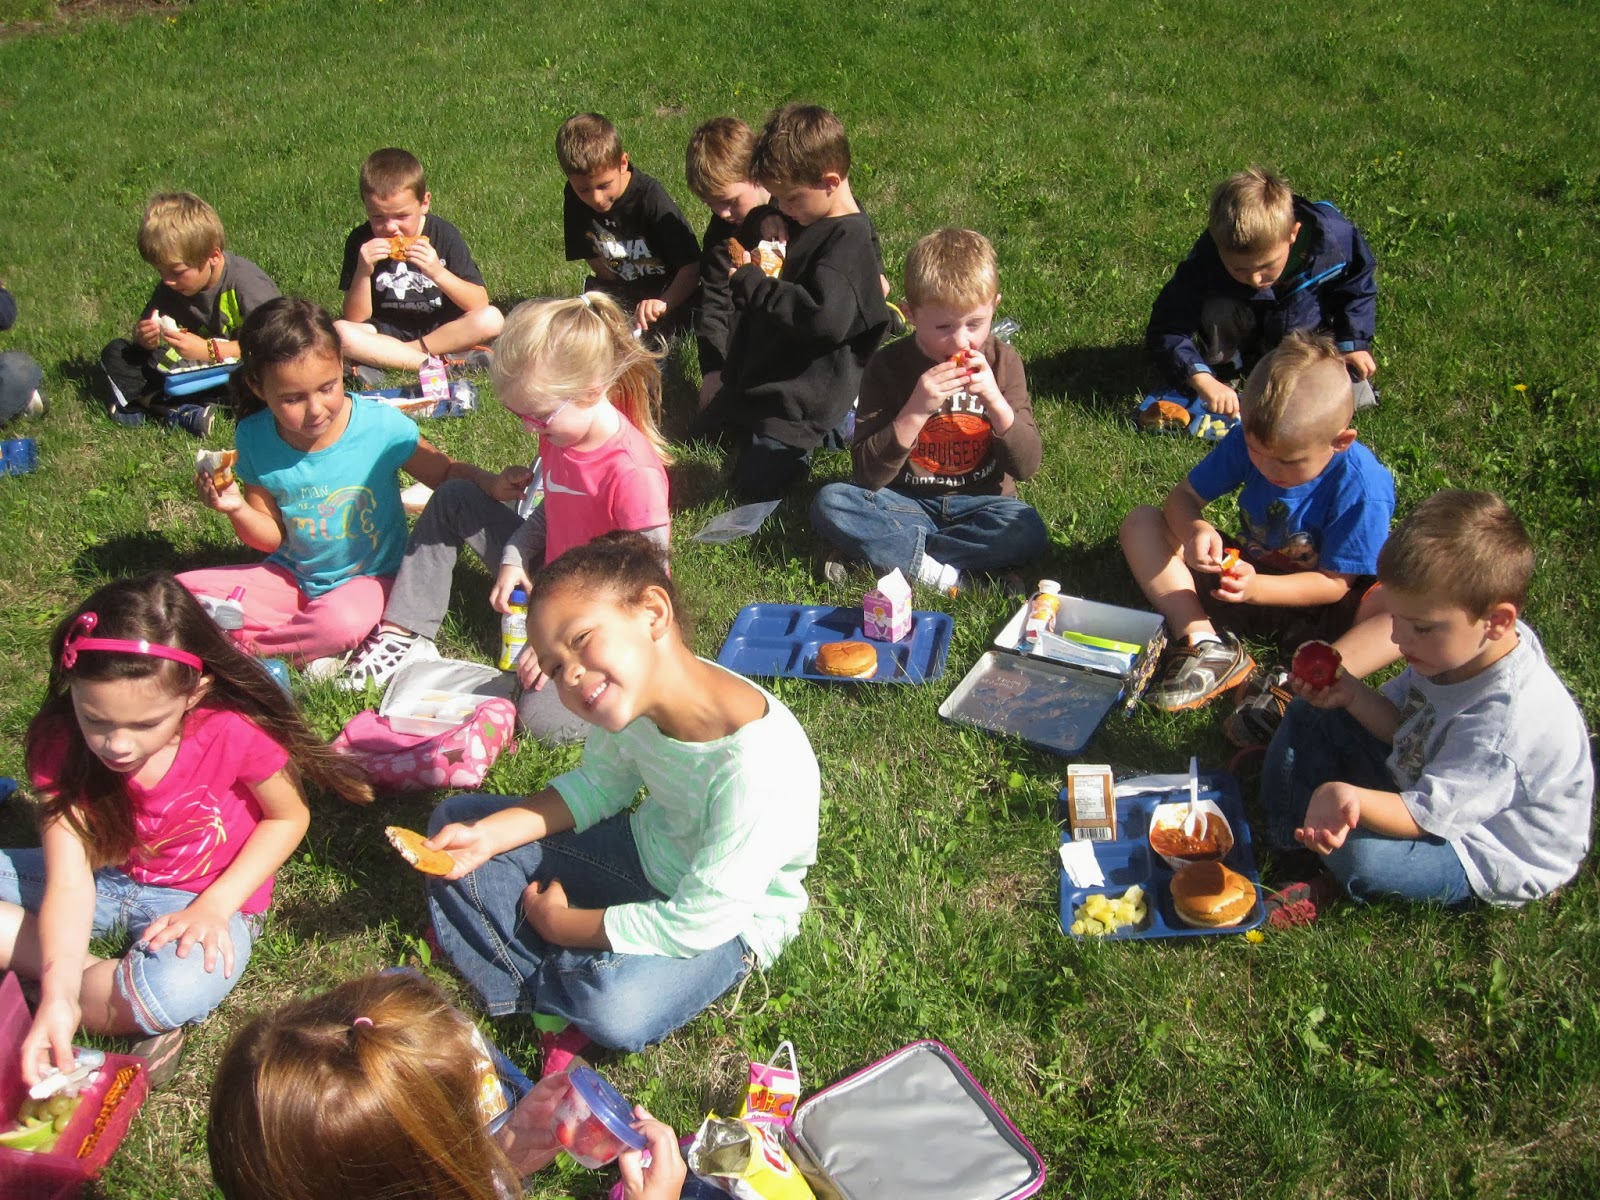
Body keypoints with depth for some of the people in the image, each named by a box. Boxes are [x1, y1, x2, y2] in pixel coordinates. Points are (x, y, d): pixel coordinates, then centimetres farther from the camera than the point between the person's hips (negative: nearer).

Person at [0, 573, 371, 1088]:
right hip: (105, 878, 5)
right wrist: (57, 994, -40)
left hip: (201, 897, -4)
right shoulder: (61, 747, -20)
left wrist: (215, 906, -20)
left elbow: (289, 817, -9)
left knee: (180, 988, -39)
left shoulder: (234, 733, -27)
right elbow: (68, 884, -25)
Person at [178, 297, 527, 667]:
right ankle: (309, 647, -16)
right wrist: (238, 510, -21)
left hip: (368, 578, -3)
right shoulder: (254, 441, -9)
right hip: (291, 577, 4)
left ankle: (243, 647, -9)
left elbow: (447, 472, -4)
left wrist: (491, 484, -24)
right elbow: (271, 537, 0)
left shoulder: (382, 426, -18)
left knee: (345, 620, -37)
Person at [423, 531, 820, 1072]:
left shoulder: (756, 770, -38)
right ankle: (556, 1001, -5)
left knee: (616, 1009, -36)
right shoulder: (634, 694, -18)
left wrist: (559, 922, -14)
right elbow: (596, 786, 3)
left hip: (731, 917, -7)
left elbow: (694, 925, -28)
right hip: (646, 850, 7)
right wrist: (484, 837, -11)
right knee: (455, 822, 1)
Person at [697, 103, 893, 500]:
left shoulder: (849, 241, -24)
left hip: (801, 392, -10)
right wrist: (753, 266, 2)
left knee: (756, 485, -14)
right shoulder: (811, 219, 5)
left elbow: (825, 318, -40)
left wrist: (751, 282, -29)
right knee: (703, 432, 24)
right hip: (760, 373, 11)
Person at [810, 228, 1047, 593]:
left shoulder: (1003, 362, -3)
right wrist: (916, 411, -25)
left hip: (976, 503, 1)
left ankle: (899, 553, -22)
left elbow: (1027, 465, -5)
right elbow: (869, 474, -13)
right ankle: (939, 570, -27)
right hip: (904, 503, 0)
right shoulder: (887, 367, -8)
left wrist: (995, 400, -21)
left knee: (1028, 532, -30)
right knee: (829, 502, -26)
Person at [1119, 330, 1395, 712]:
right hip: (1245, 575, 4)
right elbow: (1184, 497, -8)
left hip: (1313, 602, -4)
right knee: (1140, 522, -13)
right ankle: (1208, 645, -28)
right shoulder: (1248, 440, -14)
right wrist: (1195, 529, -33)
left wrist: (1257, 588, -37)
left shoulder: (1363, 488, -25)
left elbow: (1334, 583, -20)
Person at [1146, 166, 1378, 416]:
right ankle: (1223, 368, -4)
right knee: (1216, 311, -34)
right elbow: (1167, 325, -35)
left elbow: (1357, 288, -7)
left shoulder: (1334, 239, -30)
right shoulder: (1209, 257, -34)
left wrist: (1354, 343, -15)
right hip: (1251, 328, -1)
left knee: (1353, 395, -16)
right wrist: (1203, 381, -48)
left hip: (1313, 326, 2)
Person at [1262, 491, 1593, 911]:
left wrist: (1348, 794, -57)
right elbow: (1401, 725, 0)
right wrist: (1352, 695, -20)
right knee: (1313, 715, 3)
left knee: (1360, 855, -34)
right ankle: (1282, 843, 1)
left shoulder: (1504, 719, -39)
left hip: (1488, 854, -8)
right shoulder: (1455, 647, -14)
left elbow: (1423, 817, -37)